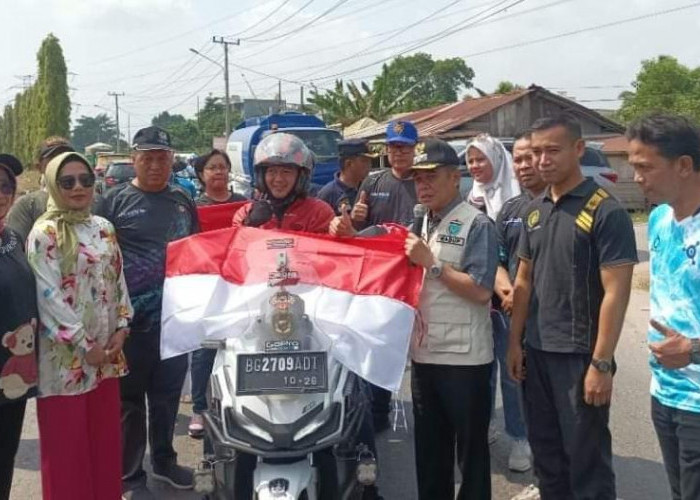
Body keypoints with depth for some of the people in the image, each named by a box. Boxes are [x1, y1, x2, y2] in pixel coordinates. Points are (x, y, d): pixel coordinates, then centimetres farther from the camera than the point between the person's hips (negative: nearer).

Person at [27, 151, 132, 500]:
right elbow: (49, 296, -15)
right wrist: (84, 344, -15)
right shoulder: (44, 233, -9)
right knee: (67, 441, 3)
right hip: (65, 356, -6)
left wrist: (121, 328, 0)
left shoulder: (103, 228, 10)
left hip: (107, 351, 6)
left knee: (105, 435, 13)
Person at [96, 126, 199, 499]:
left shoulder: (182, 201, 10)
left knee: (168, 393, 16)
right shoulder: (115, 199, -3)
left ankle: (164, 460, 33)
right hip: (131, 315, -4)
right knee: (130, 397, 4)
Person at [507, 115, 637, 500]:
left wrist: (601, 363, -18)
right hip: (537, 352, 6)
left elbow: (615, 292, -15)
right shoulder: (534, 210, 7)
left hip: (580, 354, -6)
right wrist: (515, 342, 8)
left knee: (585, 457, 6)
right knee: (545, 450, 17)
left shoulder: (606, 212, -12)